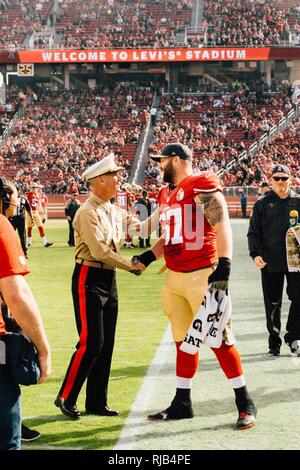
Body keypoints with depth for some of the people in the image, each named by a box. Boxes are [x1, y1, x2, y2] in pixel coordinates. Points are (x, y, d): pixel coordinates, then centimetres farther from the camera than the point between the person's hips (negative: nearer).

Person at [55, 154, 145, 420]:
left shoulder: (114, 211, 11)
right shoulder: (88, 213, -15)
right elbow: (99, 251, -21)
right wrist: (132, 267, -12)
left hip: (109, 280, 9)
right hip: (89, 280, -9)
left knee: (106, 344, 10)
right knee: (91, 343, -10)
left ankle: (97, 402, 18)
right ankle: (66, 398, 3)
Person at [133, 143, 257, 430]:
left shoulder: (203, 187, -10)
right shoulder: (166, 194, 16)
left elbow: (222, 227, -17)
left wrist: (223, 266, -25)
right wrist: (148, 257, 14)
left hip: (202, 276, -8)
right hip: (175, 278, 8)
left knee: (219, 339, -5)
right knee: (183, 341, 14)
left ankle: (245, 404, 5)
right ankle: (182, 403, 23)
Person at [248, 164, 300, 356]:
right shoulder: (263, 204, 6)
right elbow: (254, 232, 4)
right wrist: (255, 253, -10)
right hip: (270, 262, 0)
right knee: (273, 304, 4)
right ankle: (274, 342, 15)